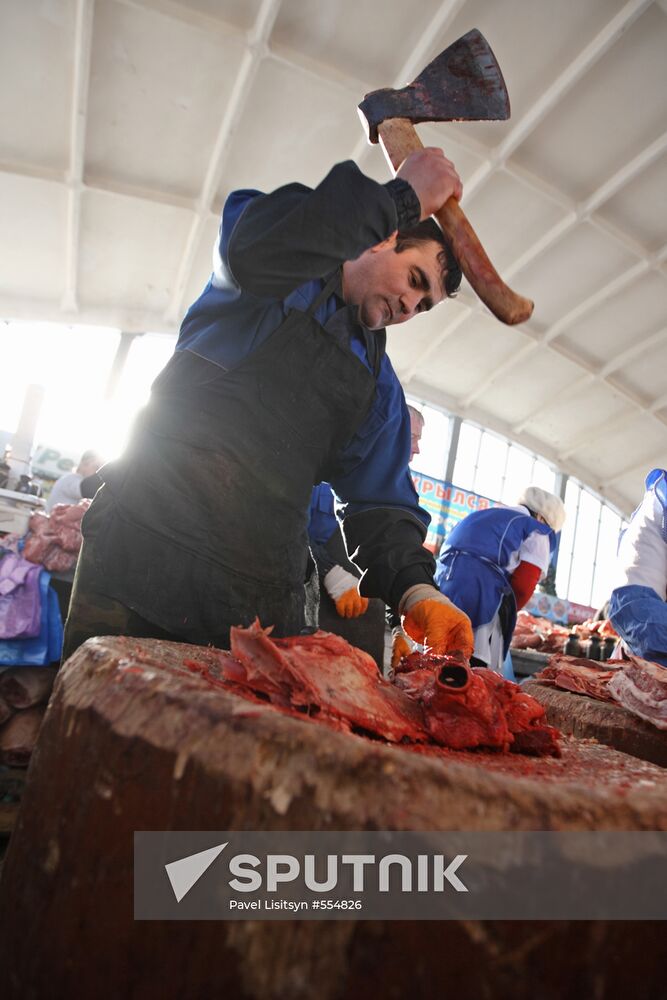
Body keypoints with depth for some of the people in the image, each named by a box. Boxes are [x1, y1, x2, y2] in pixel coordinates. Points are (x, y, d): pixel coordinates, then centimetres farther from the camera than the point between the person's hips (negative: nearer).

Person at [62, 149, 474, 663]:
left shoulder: (379, 388, 17)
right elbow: (253, 245, -21)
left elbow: (383, 504, 10)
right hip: (146, 544, -4)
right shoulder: (291, 272, 5)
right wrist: (402, 198, -11)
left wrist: (415, 588, -9)